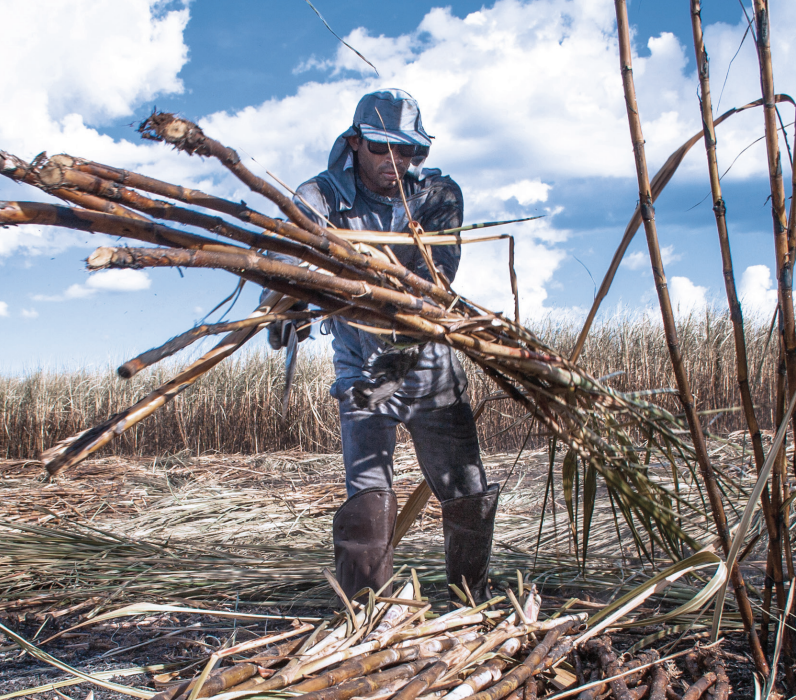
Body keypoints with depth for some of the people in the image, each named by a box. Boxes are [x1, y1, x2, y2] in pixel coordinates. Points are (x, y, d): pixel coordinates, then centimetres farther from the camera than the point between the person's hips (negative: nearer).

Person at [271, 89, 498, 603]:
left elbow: (436, 276, -18)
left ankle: (475, 606, 31)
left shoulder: (439, 195, -4)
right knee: (368, 500, -13)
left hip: (432, 368, 2)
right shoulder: (323, 198, -8)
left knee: (470, 498, 9)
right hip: (363, 373, -2)